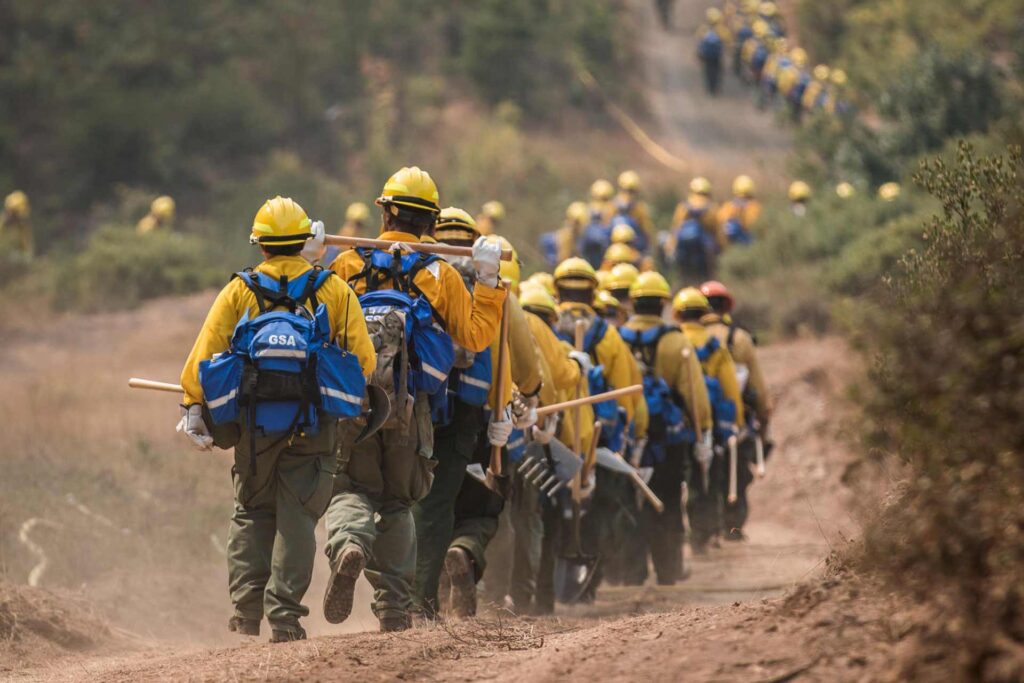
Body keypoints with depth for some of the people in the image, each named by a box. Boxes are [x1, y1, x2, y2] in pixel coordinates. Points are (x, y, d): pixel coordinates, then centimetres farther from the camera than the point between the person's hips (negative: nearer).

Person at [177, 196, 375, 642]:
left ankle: (246, 608, 5)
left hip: (254, 421, 1)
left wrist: (192, 409, 4)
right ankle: (284, 614, -7)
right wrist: (359, 402, 19)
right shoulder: (333, 290, 5)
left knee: (252, 512, 15)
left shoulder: (239, 291, 5)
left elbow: (203, 353, -2)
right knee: (297, 516, 2)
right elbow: (364, 358, 1)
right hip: (314, 422, -1)